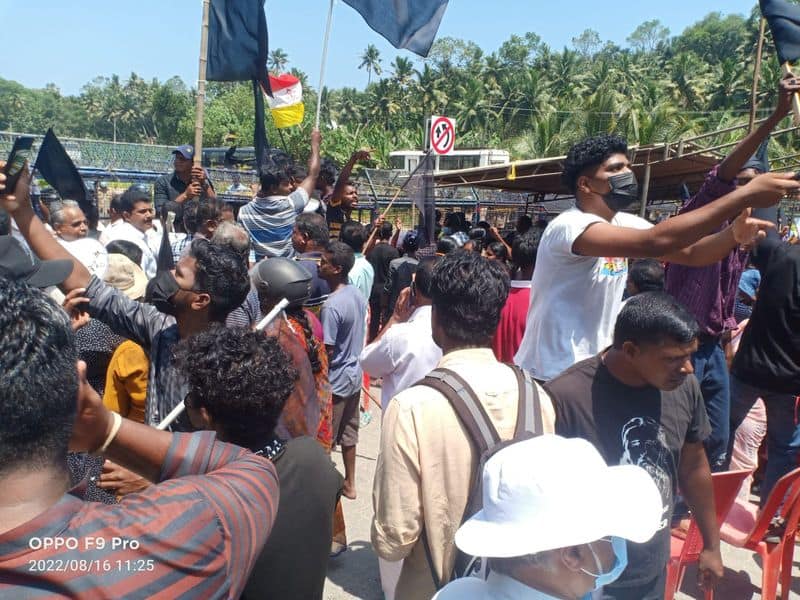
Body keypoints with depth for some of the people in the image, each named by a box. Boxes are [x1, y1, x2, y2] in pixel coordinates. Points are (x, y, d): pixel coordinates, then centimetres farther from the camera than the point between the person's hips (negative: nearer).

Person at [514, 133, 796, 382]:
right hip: (551, 377, -8)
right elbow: (654, 243, -37)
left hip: (594, 368, 8)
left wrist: (735, 234, -20)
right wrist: (745, 195, -35)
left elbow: (691, 253, 2)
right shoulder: (568, 227, -25)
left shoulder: (623, 223, 3)